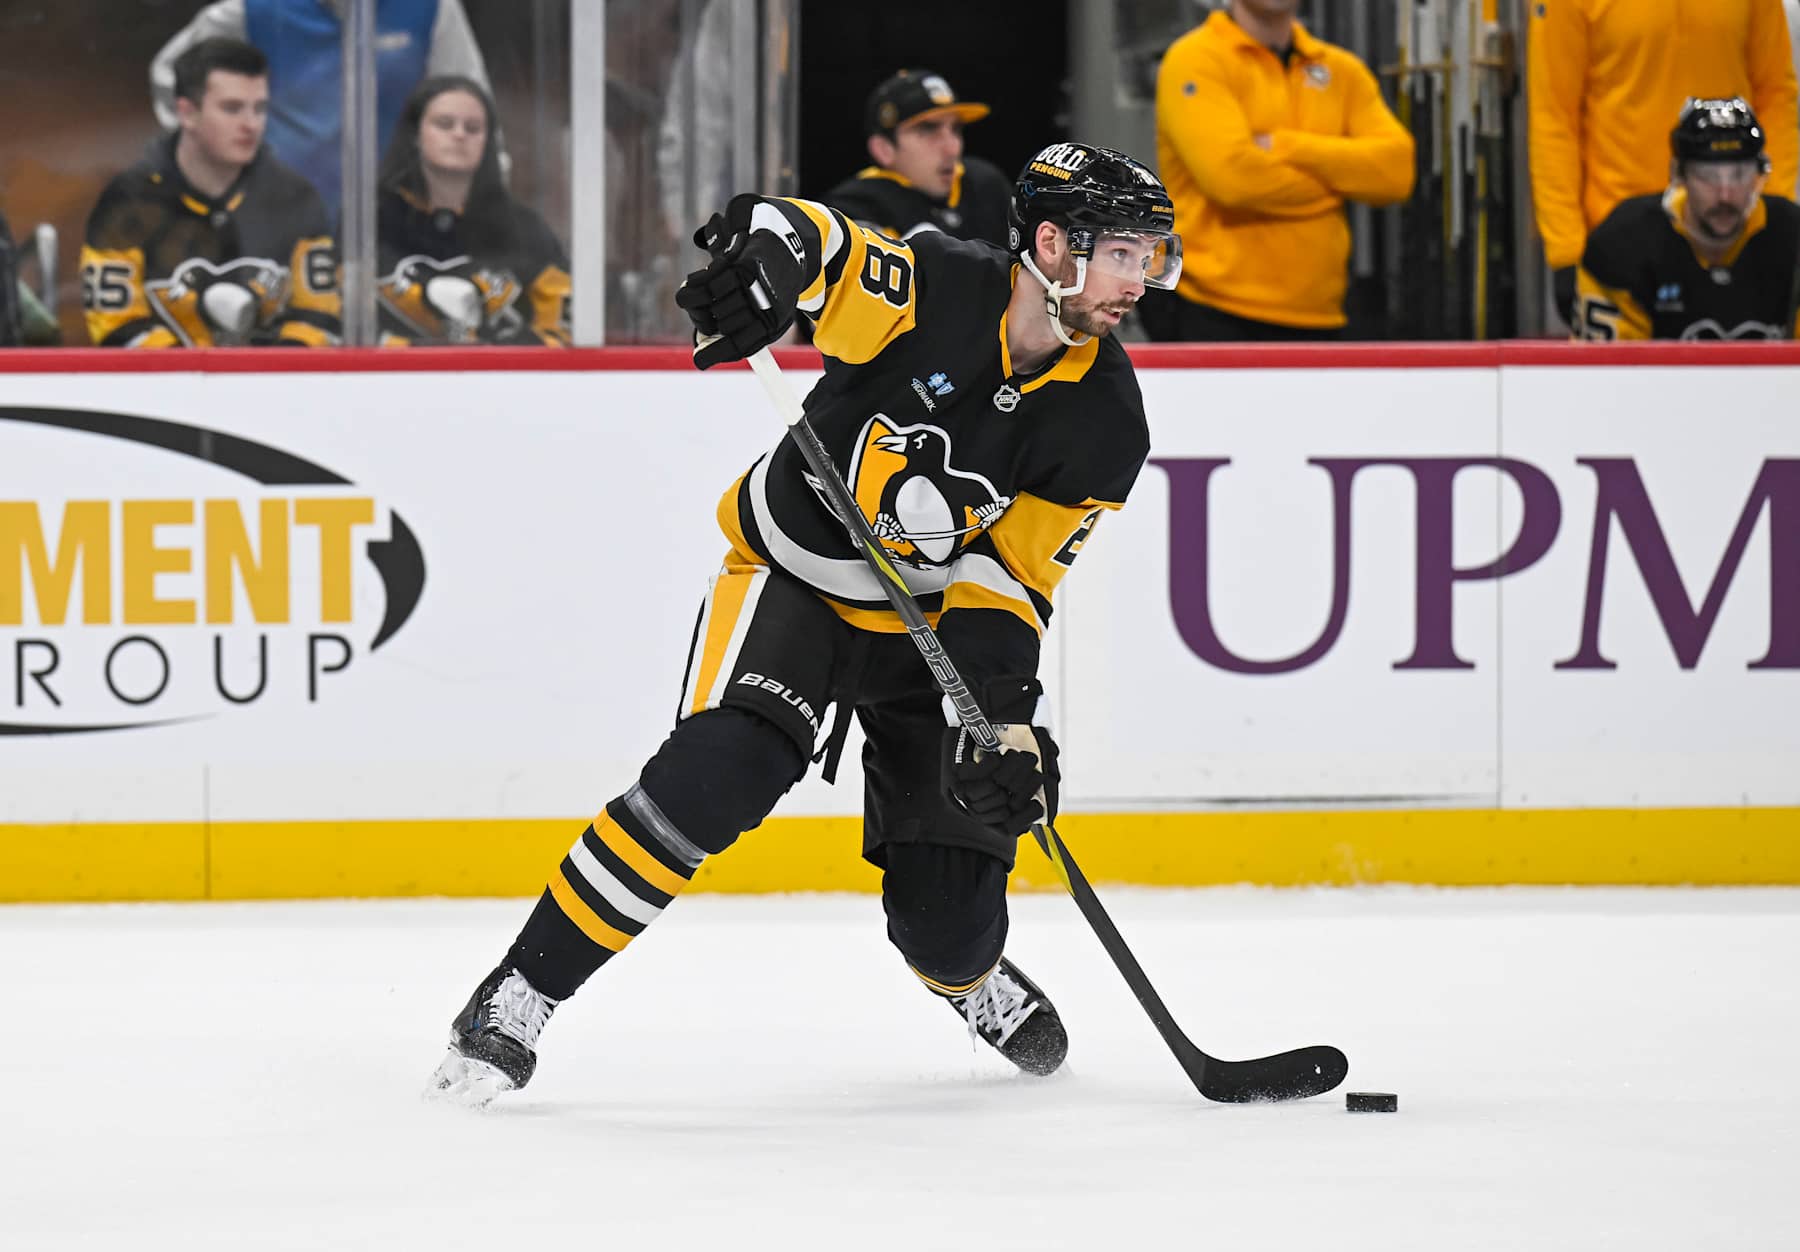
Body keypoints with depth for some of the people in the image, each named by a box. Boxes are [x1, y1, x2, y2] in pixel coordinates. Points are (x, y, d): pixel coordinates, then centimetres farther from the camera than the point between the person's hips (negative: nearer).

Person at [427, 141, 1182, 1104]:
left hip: (933, 620, 3)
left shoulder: (1102, 426, -13)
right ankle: (517, 1001, -20)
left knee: (947, 923, -1)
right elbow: (795, 237, -23)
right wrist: (766, 257, -47)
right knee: (720, 772, -30)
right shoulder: (934, 291, -23)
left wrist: (1006, 715, -25)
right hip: (791, 580, -3)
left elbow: (1009, 576, -11)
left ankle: (973, 977, 41)